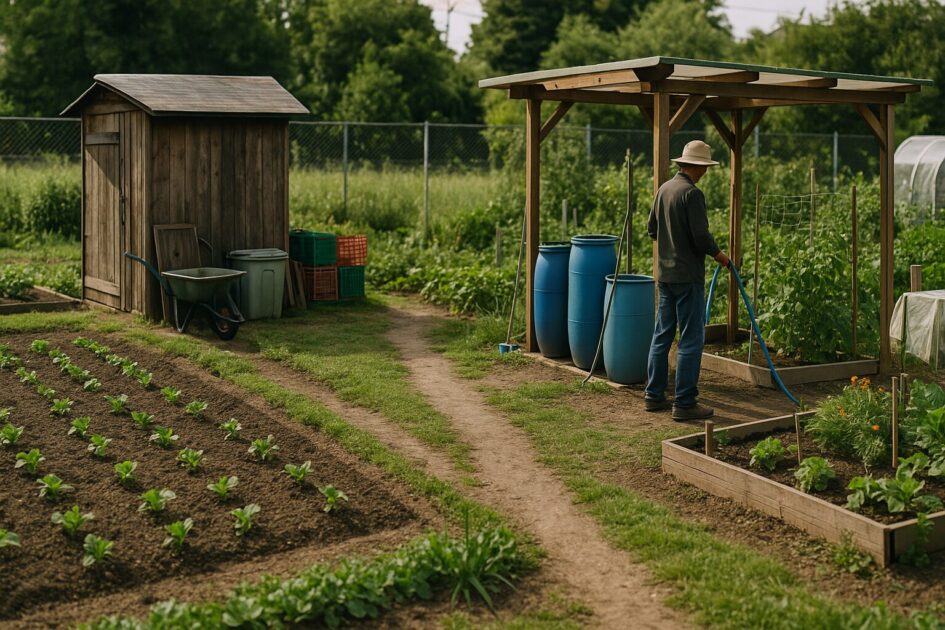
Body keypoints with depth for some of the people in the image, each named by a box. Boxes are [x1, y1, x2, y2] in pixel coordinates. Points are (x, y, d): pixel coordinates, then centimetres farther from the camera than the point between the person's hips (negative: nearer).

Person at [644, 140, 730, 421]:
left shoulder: (664, 189, 8)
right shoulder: (692, 194, -17)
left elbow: (652, 229, 16)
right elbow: (701, 237, -19)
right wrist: (718, 254, -2)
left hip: (665, 273, 9)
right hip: (687, 275, -8)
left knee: (663, 334, 14)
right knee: (691, 339, -3)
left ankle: (654, 395, 20)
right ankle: (685, 402, -1)